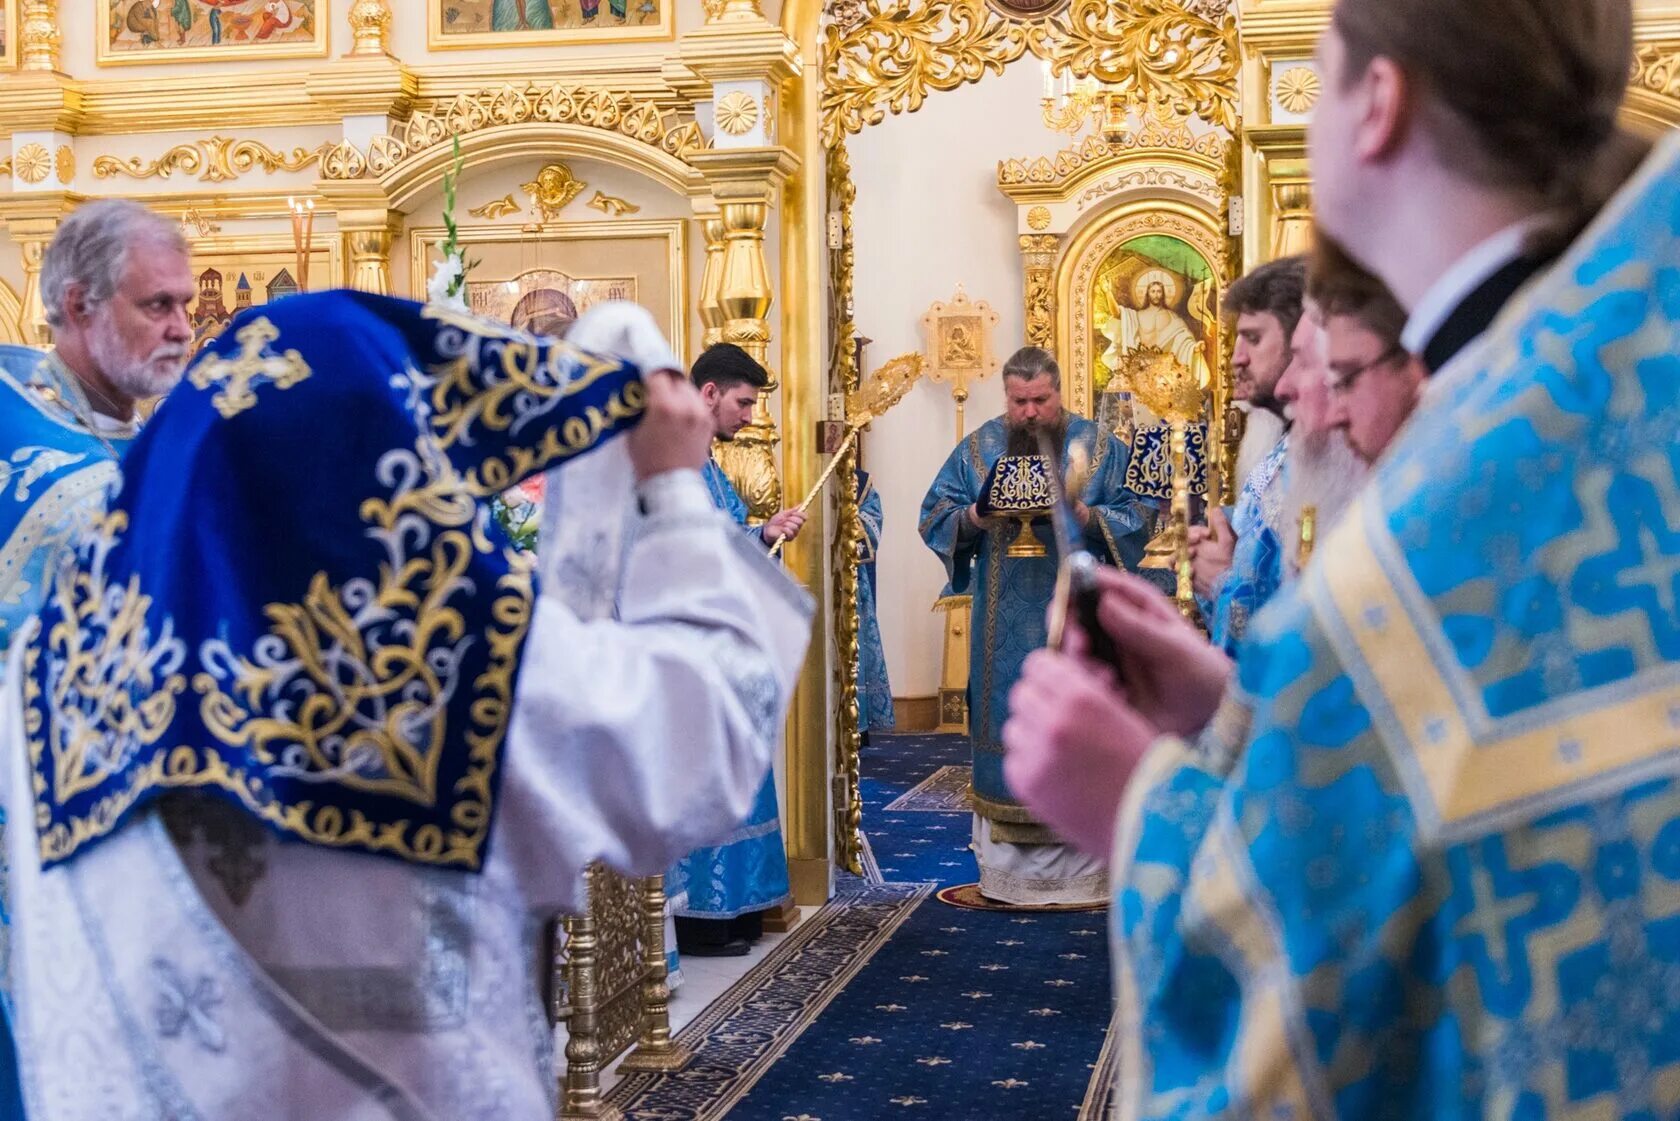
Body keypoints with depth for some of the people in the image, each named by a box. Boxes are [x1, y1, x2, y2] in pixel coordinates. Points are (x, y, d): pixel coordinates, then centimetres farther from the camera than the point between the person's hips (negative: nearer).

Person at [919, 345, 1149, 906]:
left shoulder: (1099, 446, 4)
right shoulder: (978, 448, 8)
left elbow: (1136, 514, 1)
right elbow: (934, 514, 6)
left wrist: (1087, 516, -17)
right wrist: (975, 517, -14)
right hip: (1004, 626, 1)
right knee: (1005, 725, 2)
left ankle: (1082, 867, 7)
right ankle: (1003, 861, 10)